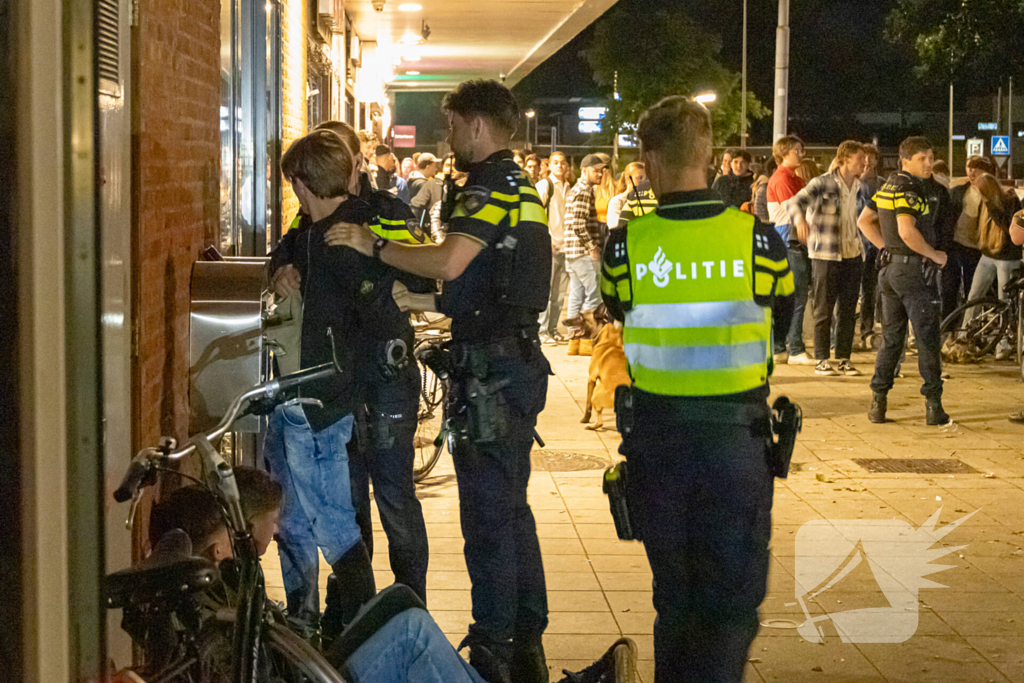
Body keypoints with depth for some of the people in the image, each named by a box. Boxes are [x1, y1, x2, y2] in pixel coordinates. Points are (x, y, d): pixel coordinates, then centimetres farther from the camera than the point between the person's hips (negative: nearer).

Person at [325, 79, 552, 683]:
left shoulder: (491, 185, -14)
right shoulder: (523, 188, 18)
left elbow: (450, 261, -28)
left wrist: (374, 246, -16)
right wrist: (423, 302, 21)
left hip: (489, 371, -10)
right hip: (520, 360, 10)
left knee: (487, 514, -5)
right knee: (511, 508, 16)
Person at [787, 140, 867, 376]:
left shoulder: (858, 186, 9)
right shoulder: (823, 184, -12)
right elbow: (795, 201, -24)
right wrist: (800, 220, -44)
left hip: (852, 253, 6)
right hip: (826, 256, -6)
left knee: (848, 310, 7)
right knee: (824, 310, 0)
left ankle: (843, 358, 14)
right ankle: (822, 360, 7)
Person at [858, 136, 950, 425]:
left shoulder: (888, 186, 12)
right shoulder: (910, 189, -16)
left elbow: (864, 221, 19)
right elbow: (907, 231, -29)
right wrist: (935, 255, -16)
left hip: (890, 268, 9)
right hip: (914, 269, -9)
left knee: (891, 337, 13)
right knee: (928, 338, -1)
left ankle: (878, 401, 11)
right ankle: (933, 405, 2)